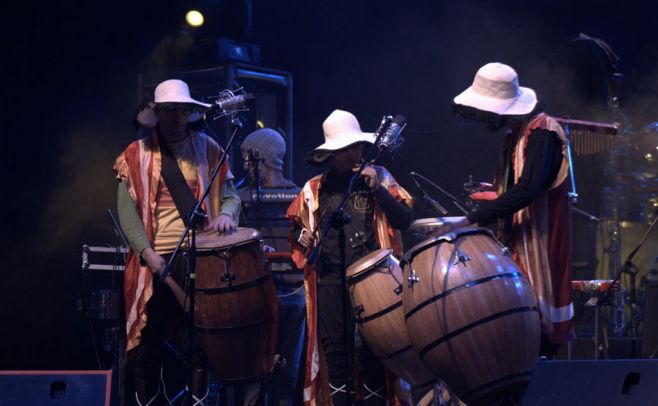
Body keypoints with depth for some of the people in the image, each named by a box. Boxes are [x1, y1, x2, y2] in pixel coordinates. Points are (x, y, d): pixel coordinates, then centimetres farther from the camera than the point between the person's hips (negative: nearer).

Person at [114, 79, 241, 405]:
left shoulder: (208, 150, 11)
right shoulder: (136, 155, 5)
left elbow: (230, 195, 11)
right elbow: (127, 211, 0)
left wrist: (225, 214, -12)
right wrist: (148, 253, -12)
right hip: (155, 260, -1)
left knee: (199, 344, -3)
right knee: (148, 346, 1)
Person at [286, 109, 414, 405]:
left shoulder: (379, 177, 7)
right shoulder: (314, 189, 10)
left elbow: (404, 220, -2)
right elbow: (297, 225, 21)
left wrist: (377, 189, -12)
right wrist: (303, 238, -1)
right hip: (330, 280, 2)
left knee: (372, 348, -3)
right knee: (334, 348, 1)